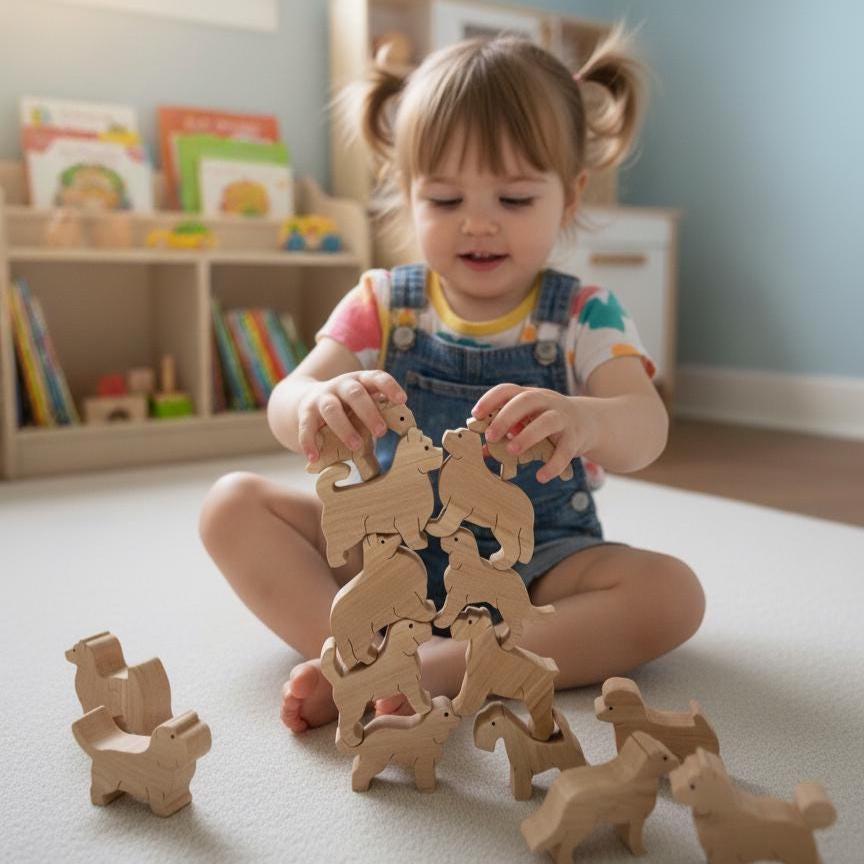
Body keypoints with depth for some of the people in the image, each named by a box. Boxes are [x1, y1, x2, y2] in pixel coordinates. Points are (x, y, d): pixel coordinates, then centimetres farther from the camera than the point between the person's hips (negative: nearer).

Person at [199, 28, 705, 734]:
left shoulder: (583, 316, -6)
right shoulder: (382, 305, -1)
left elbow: (645, 429, -23)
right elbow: (284, 404, -13)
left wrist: (586, 421, -49)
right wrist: (317, 402, -40)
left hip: (536, 562, -1)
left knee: (672, 593, -27)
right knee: (233, 503, -12)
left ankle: (428, 667, -32)